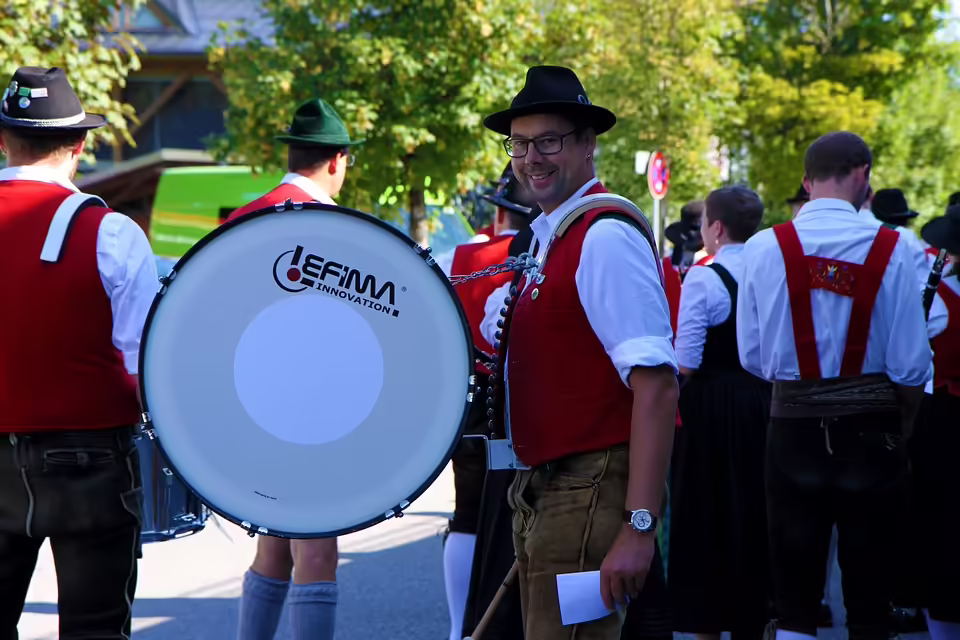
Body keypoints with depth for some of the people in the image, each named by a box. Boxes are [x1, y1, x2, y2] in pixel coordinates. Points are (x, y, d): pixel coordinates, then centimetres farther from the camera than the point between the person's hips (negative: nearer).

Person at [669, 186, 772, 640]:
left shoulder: (703, 278, -14)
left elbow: (686, 362, -16)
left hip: (710, 410, -5)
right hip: (762, 406, 5)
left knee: (705, 516, 4)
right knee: (754, 514, 14)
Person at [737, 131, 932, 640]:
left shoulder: (764, 249, -6)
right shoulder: (890, 250, -9)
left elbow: (752, 356, -2)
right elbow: (911, 364, -8)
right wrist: (902, 426, 9)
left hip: (794, 425, 1)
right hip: (871, 426, -1)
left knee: (794, 596, 8)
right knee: (869, 596, 7)